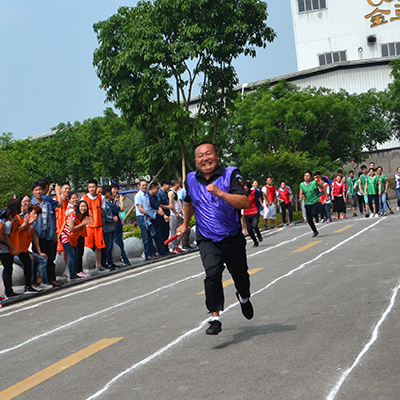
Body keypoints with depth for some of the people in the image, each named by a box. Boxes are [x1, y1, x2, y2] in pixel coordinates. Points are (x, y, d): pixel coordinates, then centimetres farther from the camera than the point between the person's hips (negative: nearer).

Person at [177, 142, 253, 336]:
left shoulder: (231, 175, -10)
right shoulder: (191, 180, 2)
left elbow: (244, 203, -23)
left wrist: (220, 193, -33)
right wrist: (185, 224, 37)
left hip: (233, 238, -1)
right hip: (207, 240, 1)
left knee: (240, 276, 14)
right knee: (212, 273, -23)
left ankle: (244, 297, 49)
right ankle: (215, 318, -19)